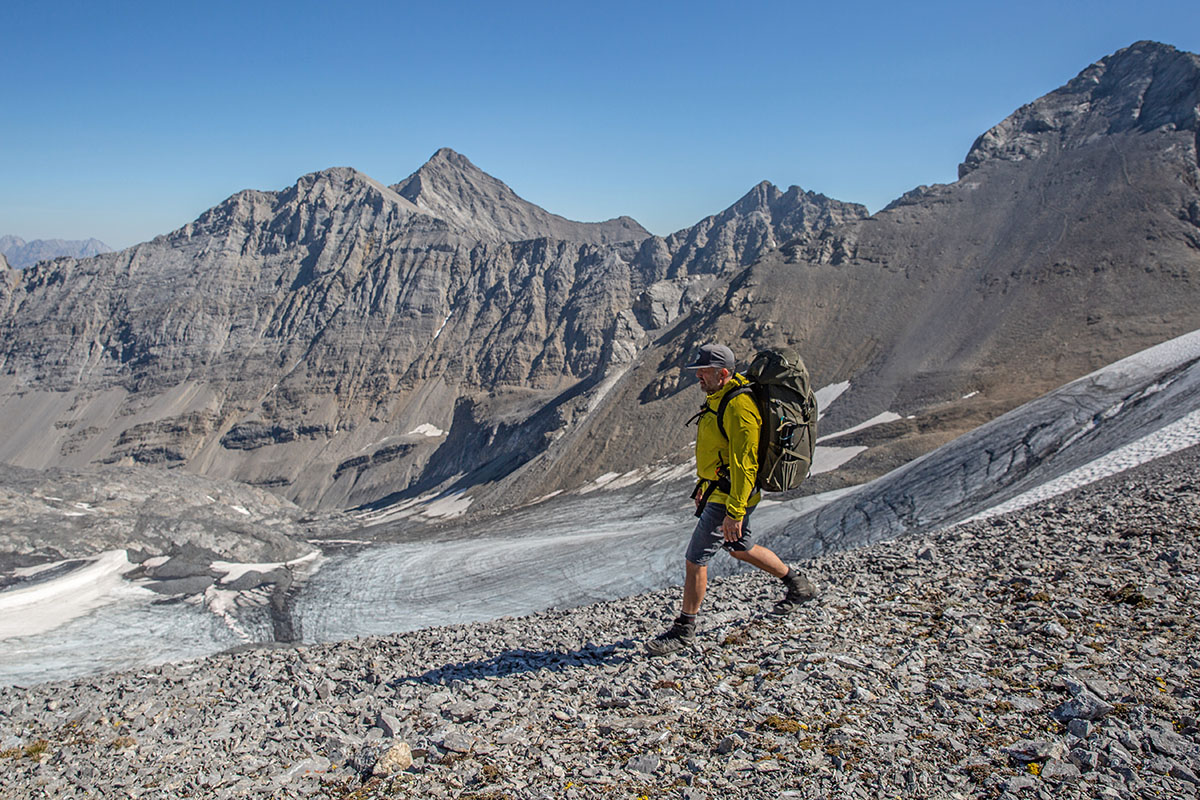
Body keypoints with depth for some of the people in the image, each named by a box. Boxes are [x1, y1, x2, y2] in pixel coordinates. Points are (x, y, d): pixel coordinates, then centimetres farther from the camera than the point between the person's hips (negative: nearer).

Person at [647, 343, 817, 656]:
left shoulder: (739, 407, -24)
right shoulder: (717, 398, 7)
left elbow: (745, 464, -27)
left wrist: (734, 512, -27)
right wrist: (703, 484, 25)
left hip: (729, 496, -11)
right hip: (717, 488, 11)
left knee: (695, 559, -4)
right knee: (740, 548, 26)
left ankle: (684, 629, 10)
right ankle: (798, 586, 43)